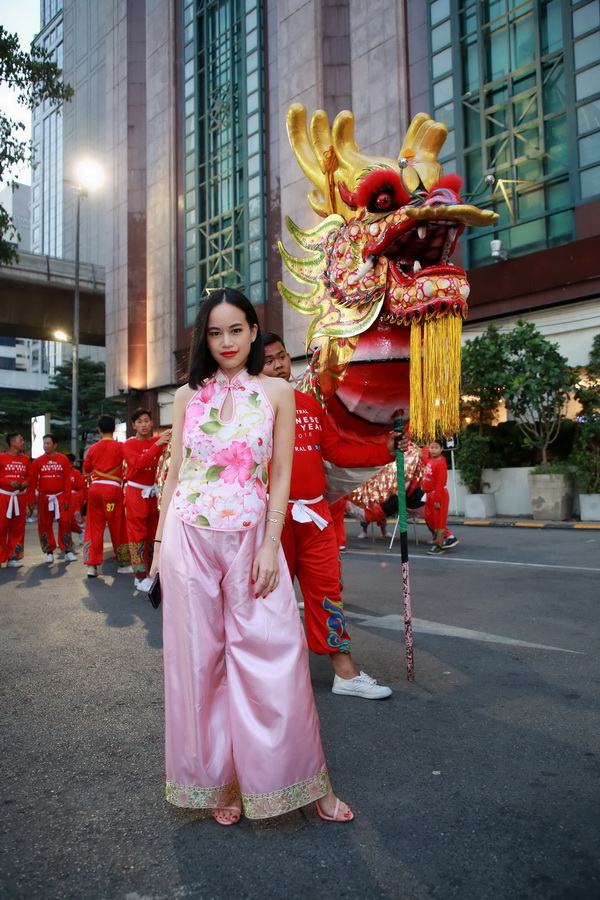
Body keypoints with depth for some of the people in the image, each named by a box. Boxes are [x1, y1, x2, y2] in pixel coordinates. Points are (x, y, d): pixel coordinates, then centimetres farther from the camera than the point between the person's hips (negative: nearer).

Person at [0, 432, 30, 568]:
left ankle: (13, 557, 14)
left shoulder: (26, 459, 8)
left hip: (20, 496, 4)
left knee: (18, 528, 6)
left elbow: (30, 476, 14)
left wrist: (26, 482, -6)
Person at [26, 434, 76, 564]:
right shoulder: (37, 461, 1)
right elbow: (32, 482, 0)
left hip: (60, 496, -1)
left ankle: (67, 551, 5)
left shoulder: (63, 459, -1)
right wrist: (30, 501, -4)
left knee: (65, 522, -5)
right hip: (44, 497, 1)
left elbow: (67, 480, -2)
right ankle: (49, 552, 14)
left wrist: (67, 499, -7)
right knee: (44, 524, 4)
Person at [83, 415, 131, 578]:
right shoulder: (120, 446, -2)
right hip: (113, 488, -3)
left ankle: (92, 565, 1)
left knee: (94, 527, 7)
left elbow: (86, 471, 18)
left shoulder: (93, 448, 8)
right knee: (118, 527, 6)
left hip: (94, 487, 3)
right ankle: (123, 564, 16)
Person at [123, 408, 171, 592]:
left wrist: (170, 439, -25)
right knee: (137, 534, -5)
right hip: (136, 492, -4)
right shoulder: (129, 445, -6)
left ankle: (149, 571, 18)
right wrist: (157, 444, -29)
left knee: (152, 533, 9)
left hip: (153, 491, 4)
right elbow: (138, 463, -23)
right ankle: (140, 577, -4)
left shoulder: (159, 441, 5)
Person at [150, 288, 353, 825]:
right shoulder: (189, 396, 8)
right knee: (200, 660, 7)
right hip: (189, 536, 2)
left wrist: (271, 546, -8)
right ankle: (220, 782, 25)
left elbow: (281, 475, 0)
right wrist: (159, 544, 8)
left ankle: (304, 781, 19)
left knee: (273, 657, 0)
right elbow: (173, 474, 10)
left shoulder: (277, 393, 3)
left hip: (250, 536, -1)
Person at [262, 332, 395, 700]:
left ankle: (345, 671, 14)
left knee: (327, 585, 6)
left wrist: (384, 450, 6)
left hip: (315, 513, 4)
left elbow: (336, 449, 13)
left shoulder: (310, 403, 14)